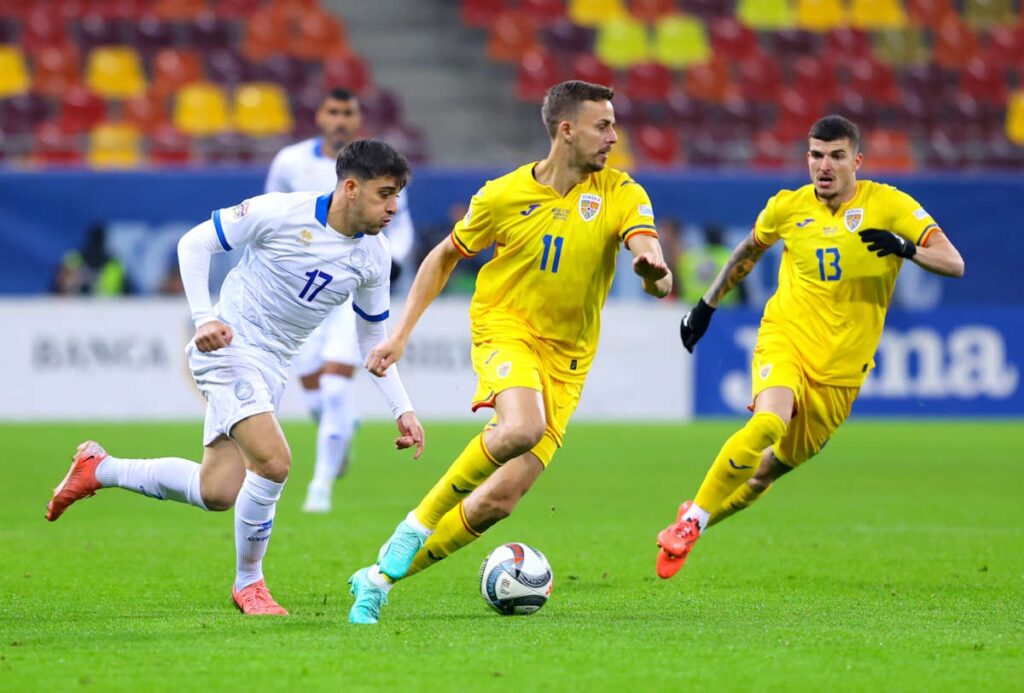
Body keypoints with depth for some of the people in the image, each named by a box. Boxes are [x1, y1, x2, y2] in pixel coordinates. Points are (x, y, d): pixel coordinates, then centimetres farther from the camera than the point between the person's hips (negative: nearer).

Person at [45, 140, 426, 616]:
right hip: (229, 348, -7)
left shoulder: (373, 257, 0)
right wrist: (204, 318, -19)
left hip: (271, 369, 7)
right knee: (273, 460, -24)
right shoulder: (281, 213, -17)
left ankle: (99, 470, 26)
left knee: (217, 493, 3)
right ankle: (248, 583, -3)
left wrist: (403, 410, 3)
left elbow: (372, 339, 12)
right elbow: (194, 242, -8)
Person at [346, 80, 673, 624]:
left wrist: (652, 268, -44)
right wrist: (401, 334, 6)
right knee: (522, 427, -37)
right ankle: (419, 521, -18)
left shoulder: (619, 194, -3)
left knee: (497, 501, -8)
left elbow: (647, 247, -18)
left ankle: (381, 578, 8)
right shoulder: (503, 196, -3)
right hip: (506, 328, -2)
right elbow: (445, 256, 12)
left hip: (566, 359, 2)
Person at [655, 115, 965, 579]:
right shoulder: (788, 207, 2)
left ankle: (698, 520, 30)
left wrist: (907, 249, -33)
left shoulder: (887, 205, -5)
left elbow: (953, 263, -13)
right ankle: (690, 521, -18)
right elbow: (747, 253, 23)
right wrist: (705, 306, 25)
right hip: (786, 340, -1)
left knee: (774, 467, 6)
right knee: (768, 423, -31)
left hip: (841, 368, 1)